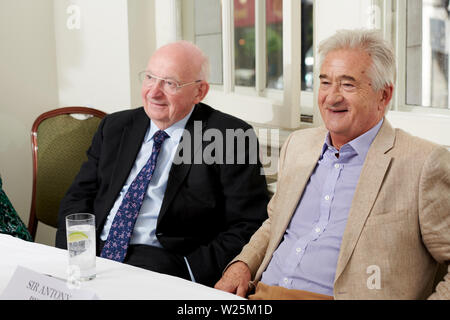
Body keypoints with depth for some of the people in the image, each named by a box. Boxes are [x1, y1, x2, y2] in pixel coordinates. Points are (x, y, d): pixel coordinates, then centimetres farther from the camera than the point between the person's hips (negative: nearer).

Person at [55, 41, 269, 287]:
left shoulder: (229, 136, -1)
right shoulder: (115, 127, 17)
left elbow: (248, 227, -5)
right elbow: (78, 197, 17)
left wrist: (191, 273, -18)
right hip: (95, 254, 5)